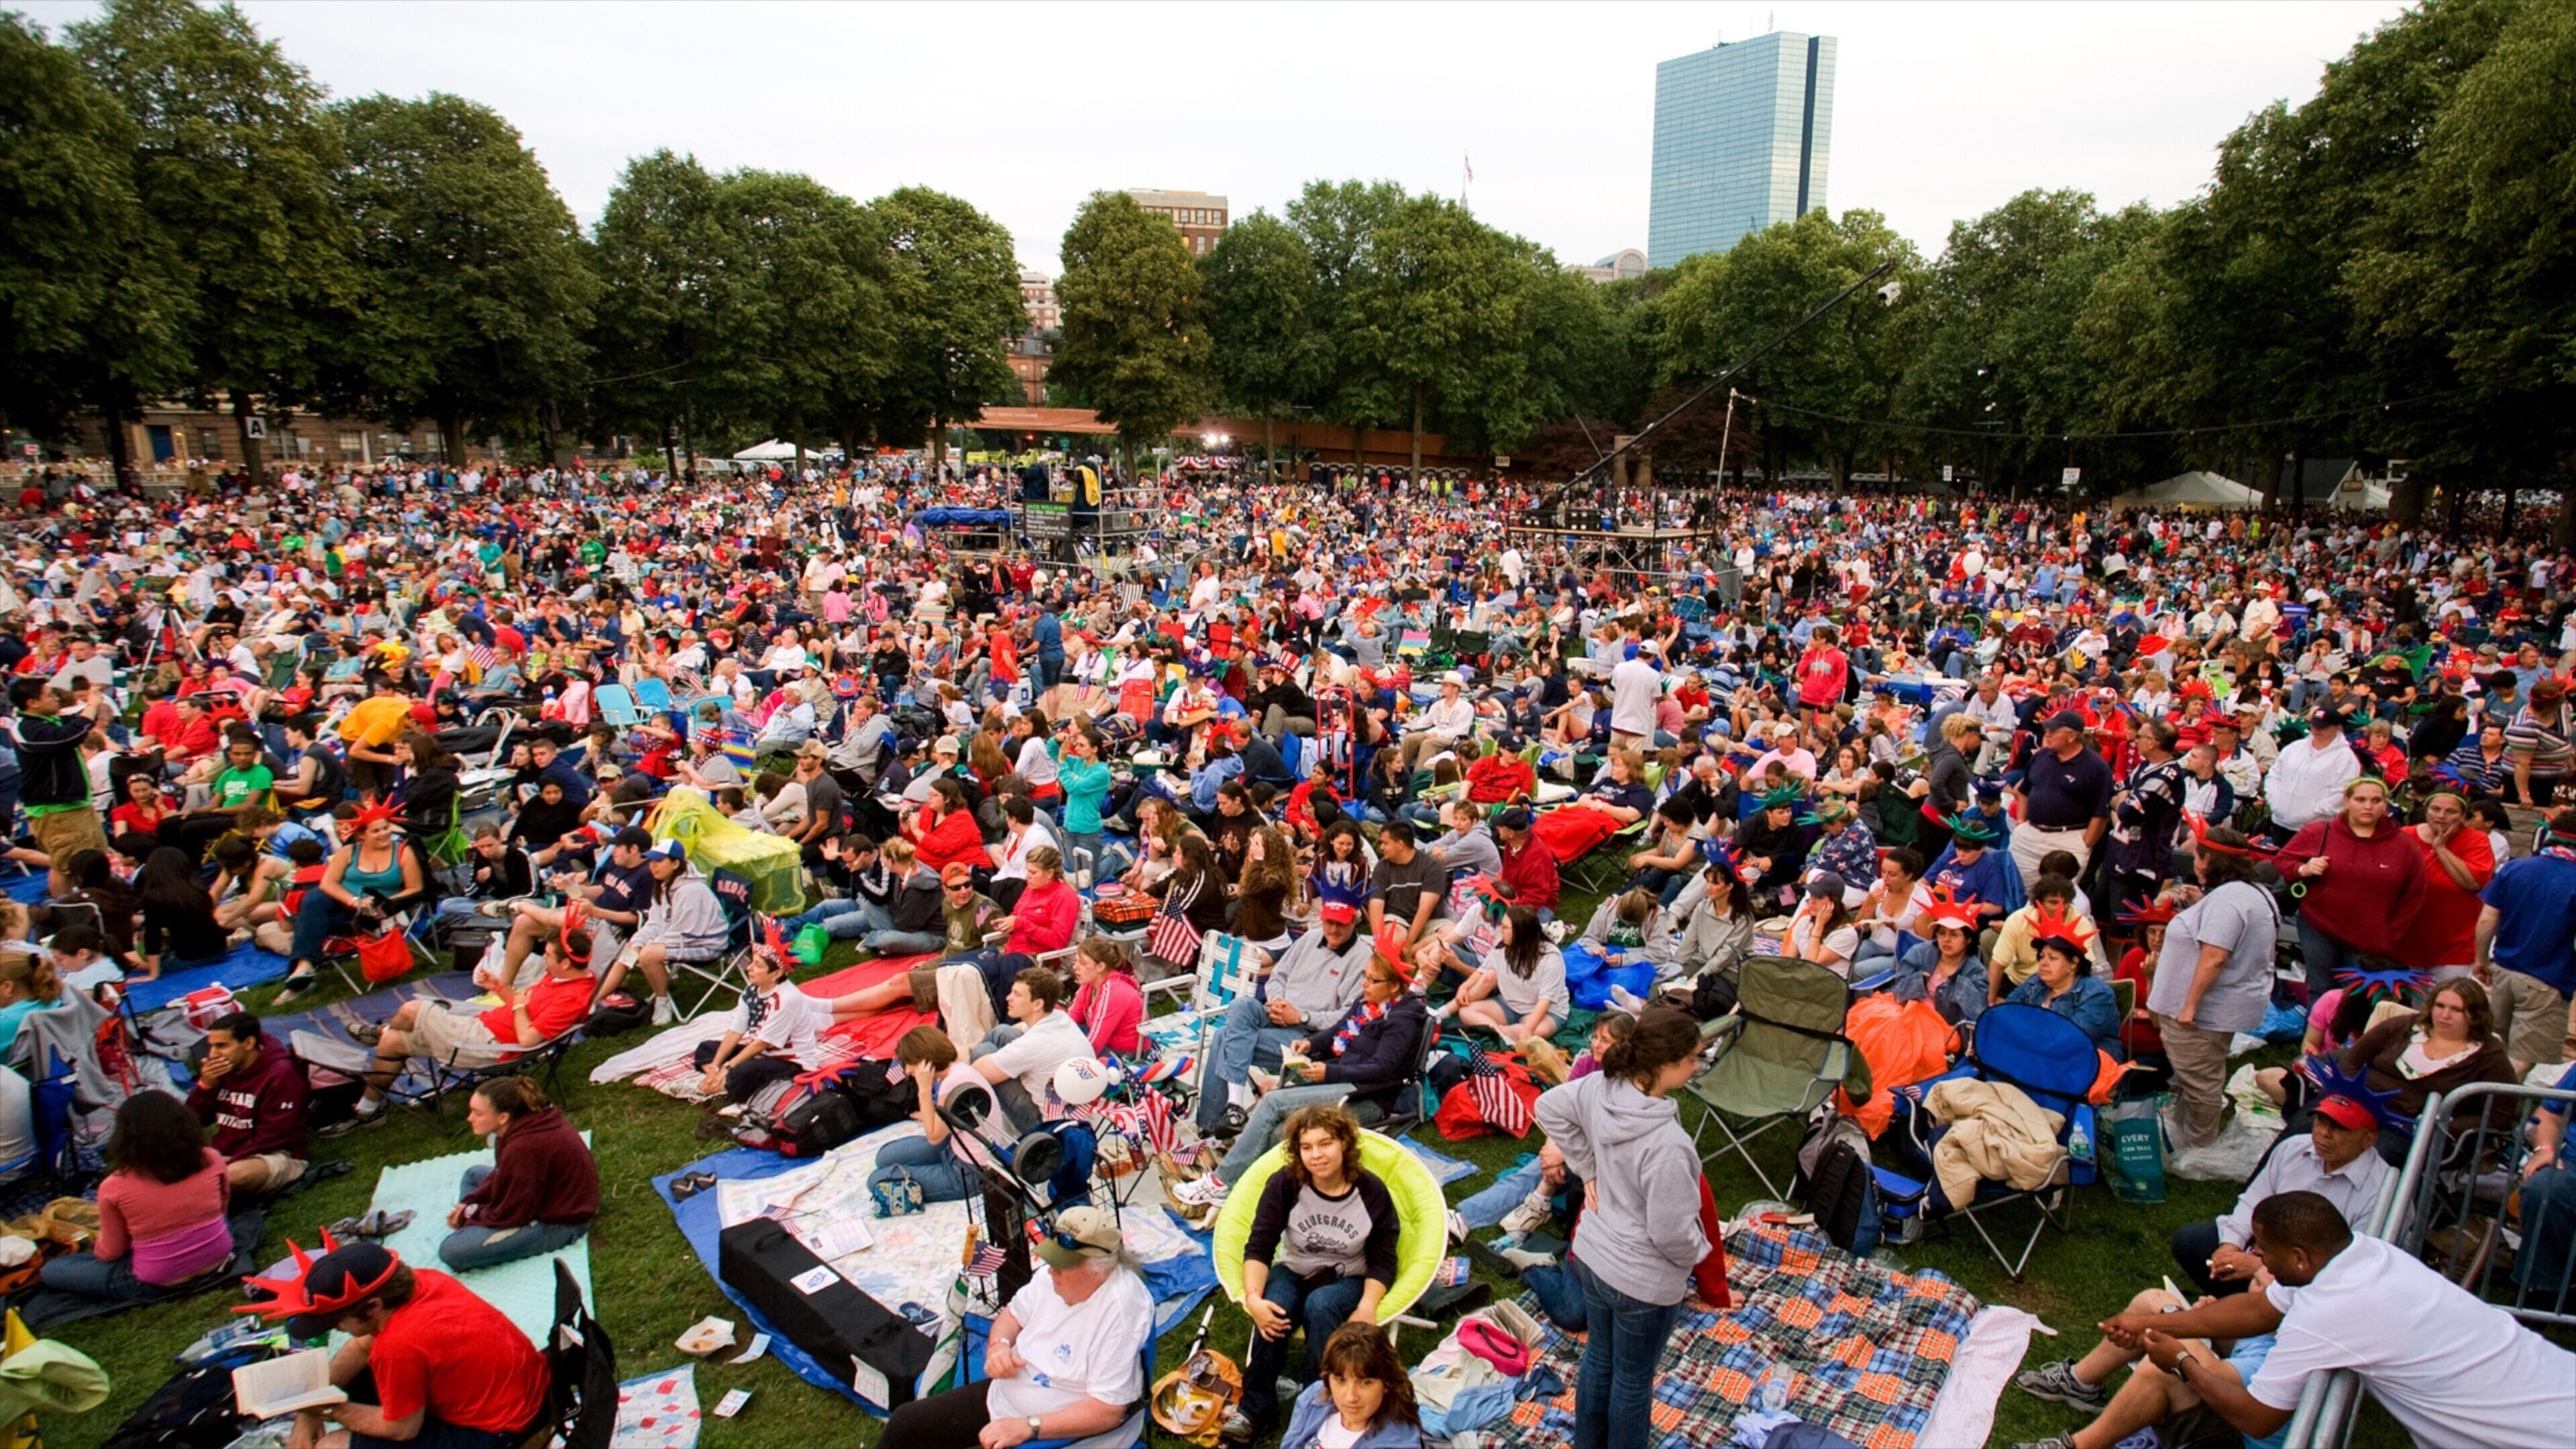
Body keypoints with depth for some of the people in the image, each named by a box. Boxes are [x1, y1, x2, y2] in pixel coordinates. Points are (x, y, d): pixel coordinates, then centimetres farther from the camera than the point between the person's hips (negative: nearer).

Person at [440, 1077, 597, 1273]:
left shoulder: (524, 1147, -31)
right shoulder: (531, 1120, -4)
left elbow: (509, 1214, -21)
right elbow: (502, 1177, 13)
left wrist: (468, 1216, -4)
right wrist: (468, 1206, 2)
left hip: (557, 1225, -10)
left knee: (451, 1250, -21)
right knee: (474, 1174, 26)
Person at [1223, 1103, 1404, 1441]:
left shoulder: (1372, 1191, -13)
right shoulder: (1284, 1184, -13)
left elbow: (1382, 1261, -6)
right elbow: (1259, 1247, -13)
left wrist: (1368, 1306, -24)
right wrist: (1252, 1297, -31)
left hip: (1347, 1281, -1)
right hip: (1293, 1273, 1)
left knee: (1320, 1305, -34)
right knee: (1272, 1312, -31)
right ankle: (1256, 1409, -14)